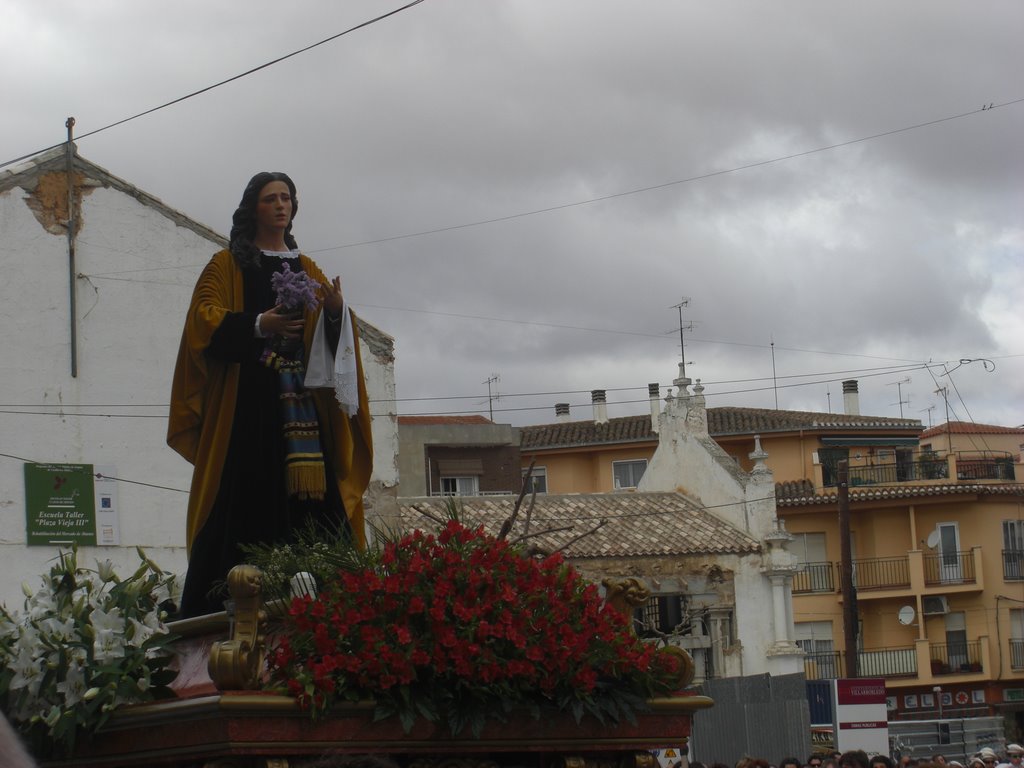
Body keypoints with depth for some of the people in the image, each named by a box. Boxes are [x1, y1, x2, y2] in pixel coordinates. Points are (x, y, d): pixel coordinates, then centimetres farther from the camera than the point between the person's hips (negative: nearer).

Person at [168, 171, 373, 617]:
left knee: (309, 493, -7)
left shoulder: (308, 270, 23)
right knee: (247, 499, -12)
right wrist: (259, 325, -18)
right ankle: (223, 608, -13)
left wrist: (336, 310, -7)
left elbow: (334, 334, 16)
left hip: (303, 401, 4)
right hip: (245, 401, -4)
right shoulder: (228, 265, 10)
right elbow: (204, 318, -3)